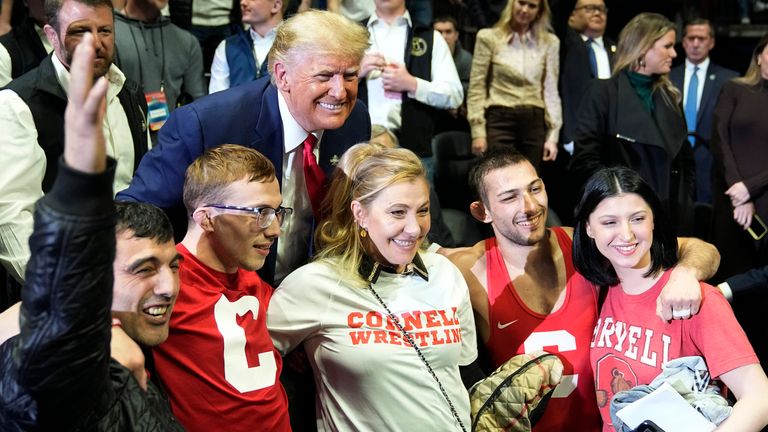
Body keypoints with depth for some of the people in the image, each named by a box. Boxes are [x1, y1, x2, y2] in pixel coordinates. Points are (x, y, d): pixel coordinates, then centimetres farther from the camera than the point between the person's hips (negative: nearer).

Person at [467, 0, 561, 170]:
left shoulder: (549, 42, 8)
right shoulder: (488, 37, 3)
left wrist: (553, 135, 0)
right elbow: (476, 88, 2)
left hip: (534, 123, 2)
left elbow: (551, 90, 7)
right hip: (499, 120, -2)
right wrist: (478, 131, -6)